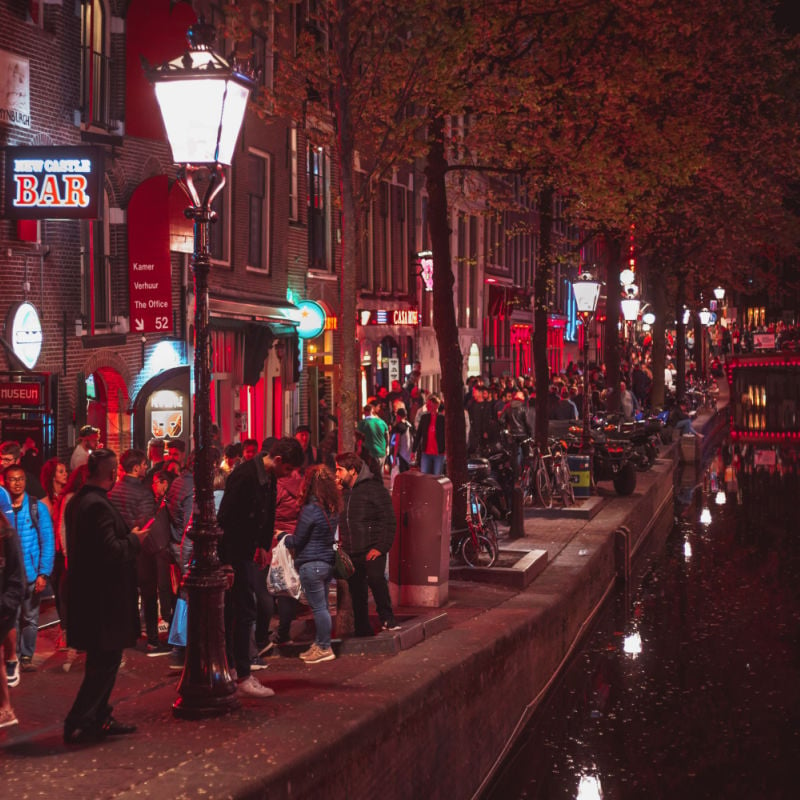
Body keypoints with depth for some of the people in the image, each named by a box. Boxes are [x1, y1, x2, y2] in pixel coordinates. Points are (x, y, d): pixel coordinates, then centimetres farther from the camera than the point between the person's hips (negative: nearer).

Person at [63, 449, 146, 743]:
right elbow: (111, 552, -26)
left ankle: (99, 719, 25)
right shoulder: (99, 506, -21)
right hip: (104, 598, -10)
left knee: (102, 662, 18)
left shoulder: (77, 502, 10)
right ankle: (78, 724, 0)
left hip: (87, 595, 10)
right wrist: (134, 539, -9)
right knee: (106, 661, -2)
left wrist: (128, 537, 14)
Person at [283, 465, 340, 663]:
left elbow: (297, 541, -12)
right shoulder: (333, 509, 5)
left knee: (318, 607, -2)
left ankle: (325, 649, 3)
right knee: (322, 606, 14)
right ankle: (318, 645, 21)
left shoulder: (310, 509, -18)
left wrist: (283, 537, 9)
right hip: (328, 563, 8)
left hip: (311, 565, -8)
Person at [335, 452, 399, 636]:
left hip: (372, 551, -7)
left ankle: (387, 618, -18)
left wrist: (380, 547, -16)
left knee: (375, 578, -29)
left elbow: (388, 521, -10)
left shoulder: (374, 489, -5)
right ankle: (363, 632, 17)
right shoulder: (343, 493, 16)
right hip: (351, 553, 7)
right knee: (357, 594, 8)